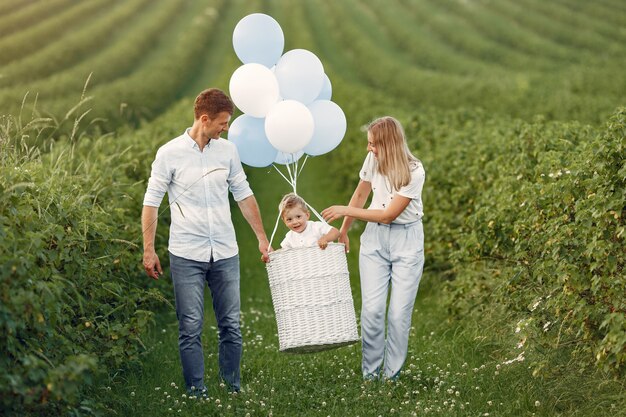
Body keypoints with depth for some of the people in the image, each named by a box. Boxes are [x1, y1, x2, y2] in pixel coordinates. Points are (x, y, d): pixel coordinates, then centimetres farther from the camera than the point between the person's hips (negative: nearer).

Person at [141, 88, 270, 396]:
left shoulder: (227, 150, 7)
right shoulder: (170, 153, -4)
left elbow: (244, 194, 15)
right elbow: (151, 202, -1)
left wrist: (262, 237, 14)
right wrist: (148, 250, -5)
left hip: (225, 254, 4)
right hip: (186, 255, -3)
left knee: (230, 325, 6)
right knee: (191, 328, 0)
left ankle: (233, 389, 16)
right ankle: (197, 393, 7)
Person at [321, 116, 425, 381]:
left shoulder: (414, 172, -18)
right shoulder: (372, 159, -4)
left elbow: (389, 214, -18)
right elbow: (360, 195, 12)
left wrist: (345, 211, -16)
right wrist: (343, 231, 16)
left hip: (406, 241, -3)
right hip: (374, 238, 3)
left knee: (400, 312, -5)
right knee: (372, 308, -7)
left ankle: (392, 374, 6)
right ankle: (370, 373, 3)